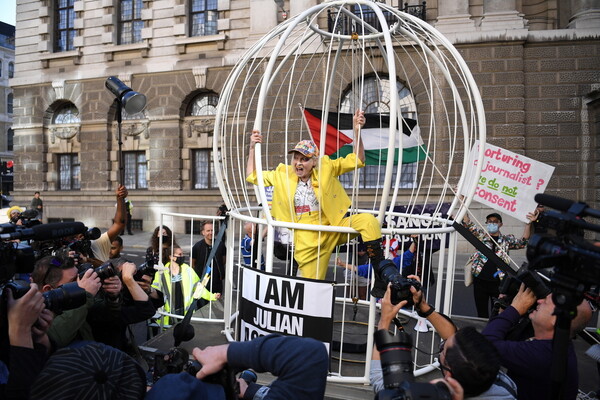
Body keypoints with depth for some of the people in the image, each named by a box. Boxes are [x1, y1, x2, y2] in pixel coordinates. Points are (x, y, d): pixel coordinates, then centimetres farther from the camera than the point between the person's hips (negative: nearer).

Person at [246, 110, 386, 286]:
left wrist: (357, 130, -14)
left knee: (367, 221, -27)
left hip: (334, 228, -1)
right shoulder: (282, 174, 6)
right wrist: (253, 147, 5)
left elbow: (356, 160, -1)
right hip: (307, 243, 1)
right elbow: (252, 176, 14)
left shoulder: (325, 168, 1)